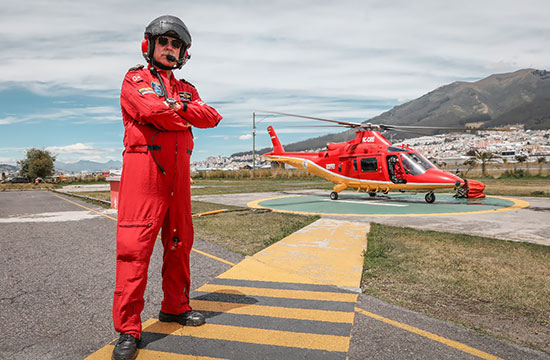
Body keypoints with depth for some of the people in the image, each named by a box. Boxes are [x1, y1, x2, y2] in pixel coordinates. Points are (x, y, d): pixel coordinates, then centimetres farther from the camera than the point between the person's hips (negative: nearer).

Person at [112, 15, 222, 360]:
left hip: (179, 172, 6)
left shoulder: (187, 90, 23)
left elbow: (211, 117, 5)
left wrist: (179, 106, -8)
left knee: (179, 242, 11)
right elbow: (151, 110, -14)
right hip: (143, 167, -5)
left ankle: (175, 306, 27)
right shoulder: (134, 79, 7)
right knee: (135, 245, -10)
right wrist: (188, 117, -1)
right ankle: (128, 328, -3)